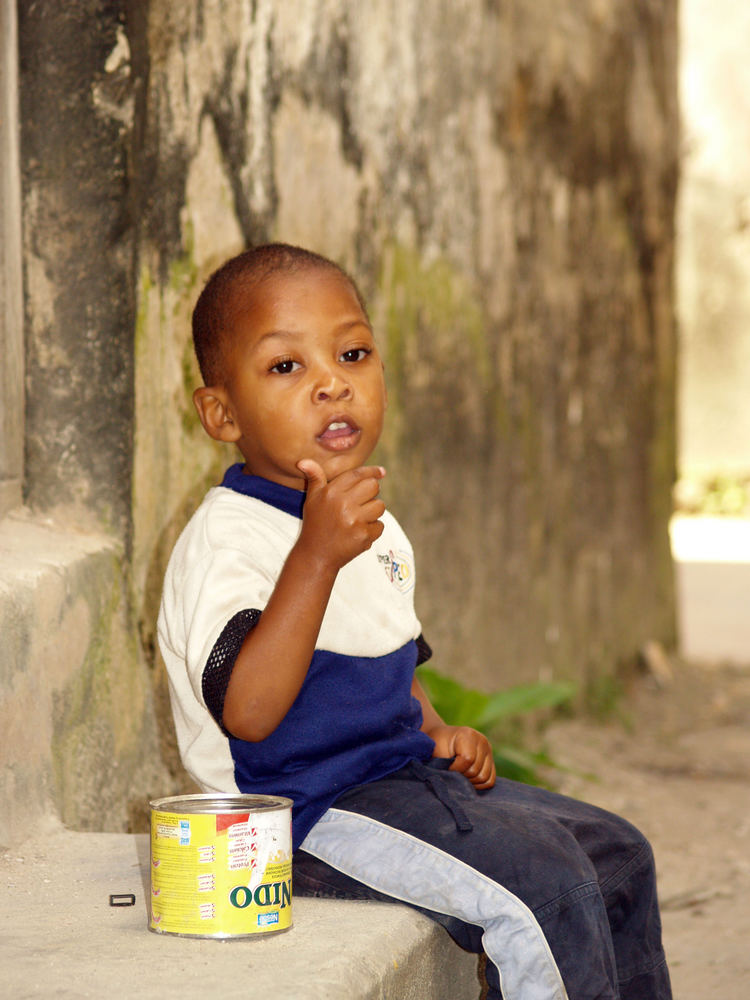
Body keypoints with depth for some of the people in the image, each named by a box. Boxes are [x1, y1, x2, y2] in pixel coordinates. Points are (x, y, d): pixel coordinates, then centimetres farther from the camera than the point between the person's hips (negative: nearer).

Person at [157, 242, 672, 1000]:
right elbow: (248, 710, -34)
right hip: (301, 810, -10)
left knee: (615, 854, 11)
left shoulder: (374, 530, 12)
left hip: (397, 773, 10)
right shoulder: (225, 539, -19)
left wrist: (436, 733, 6)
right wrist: (316, 556, -40)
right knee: (543, 880, -23)